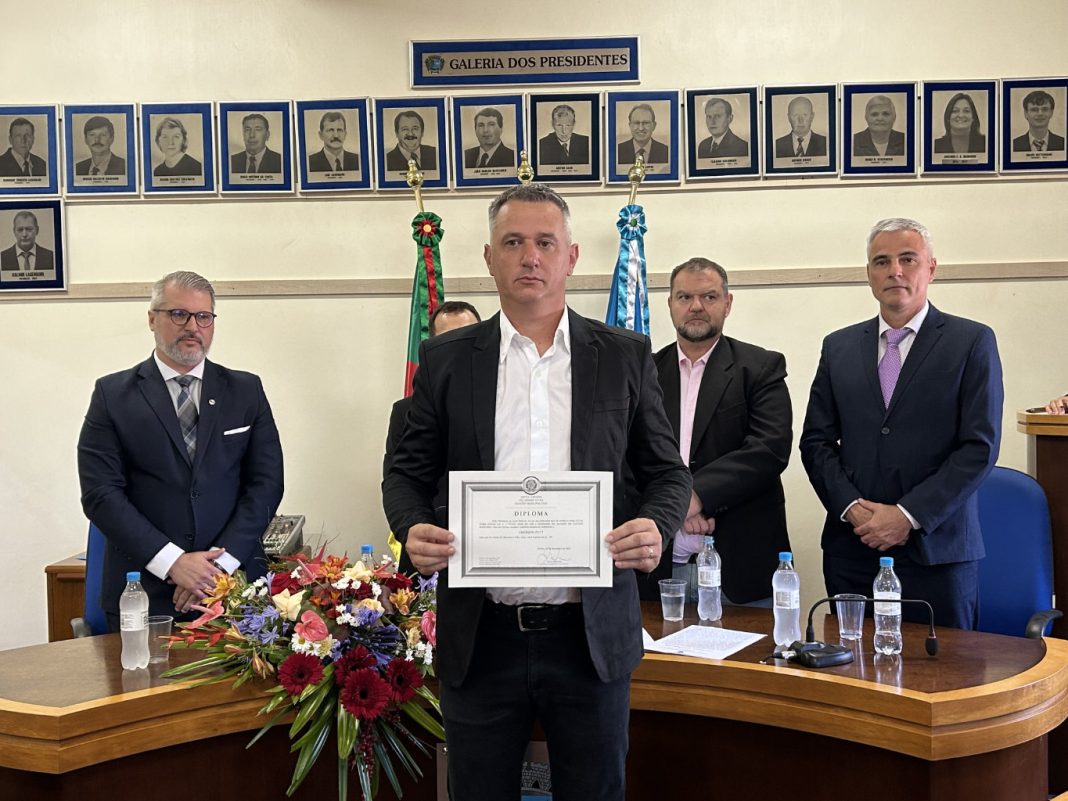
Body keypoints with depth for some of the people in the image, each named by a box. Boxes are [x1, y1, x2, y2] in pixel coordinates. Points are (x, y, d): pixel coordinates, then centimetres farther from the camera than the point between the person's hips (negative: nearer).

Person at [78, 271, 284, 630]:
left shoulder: (246, 390, 7)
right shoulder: (113, 395, 2)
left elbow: (266, 482, 2)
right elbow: (101, 492, -6)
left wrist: (220, 563, -10)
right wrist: (172, 562, -14)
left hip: (233, 584, 1)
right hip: (144, 592, -1)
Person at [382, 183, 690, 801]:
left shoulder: (626, 356, 4)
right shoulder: (446, 360, 5)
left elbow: (668, 472, 7)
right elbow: (409, 473, 7)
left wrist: (655, 526, -14)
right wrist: (414, 529, -13)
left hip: (593, 634, 0)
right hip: (480, 636, 1)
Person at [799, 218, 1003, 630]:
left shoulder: (972, 342, 1)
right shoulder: (839, 347, 11)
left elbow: (979, 446, -6)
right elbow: (816, 442, 8)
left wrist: (907, 515, -12)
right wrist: (853, 508, -8)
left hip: (936, 549, -2)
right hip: (852, 550, 3)